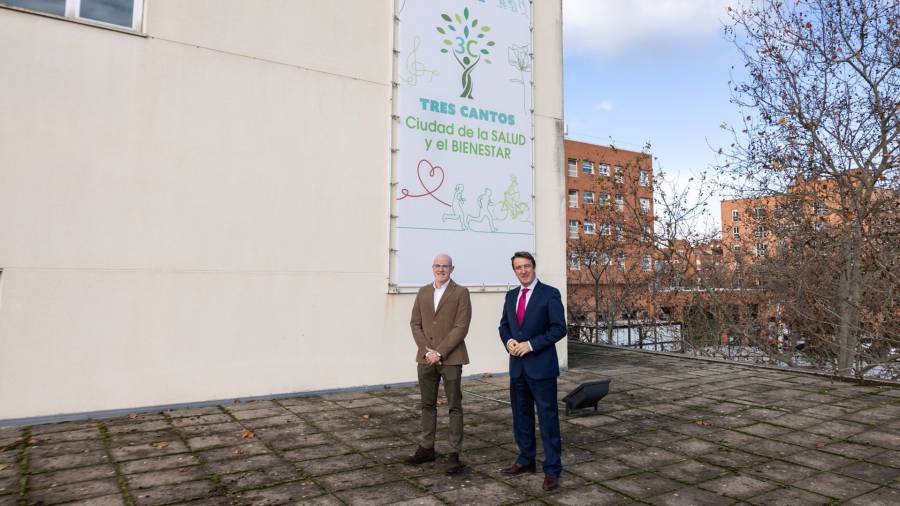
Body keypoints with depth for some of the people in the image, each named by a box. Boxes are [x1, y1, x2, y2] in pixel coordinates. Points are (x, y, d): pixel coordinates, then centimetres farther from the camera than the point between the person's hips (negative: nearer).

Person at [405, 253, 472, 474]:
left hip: (450, 358, -4)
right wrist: (426, 350, -7)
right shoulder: (423, 292, 11)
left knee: (455, 406, 2)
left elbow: (461, 327, -10)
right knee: (427, 405, 13)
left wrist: (439, 352, -14)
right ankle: (426, 449, 26)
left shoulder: (460, 292, -3)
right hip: (425, 358, 5)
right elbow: (415, 324, 7)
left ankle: (454, 454, 9)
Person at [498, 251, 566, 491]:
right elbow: (504, 325, 17)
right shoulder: (511, 296, 11)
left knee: (548, 418, 0)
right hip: (517, 366, 6)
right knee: (521, 416, 15)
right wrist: (509, 341, -5)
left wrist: (531, 344, -18)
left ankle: (552, 469, 9)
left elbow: (559, 328, -12)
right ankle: (526, 461, 30)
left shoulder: (550, 294, -7)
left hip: (541, 366, -6)